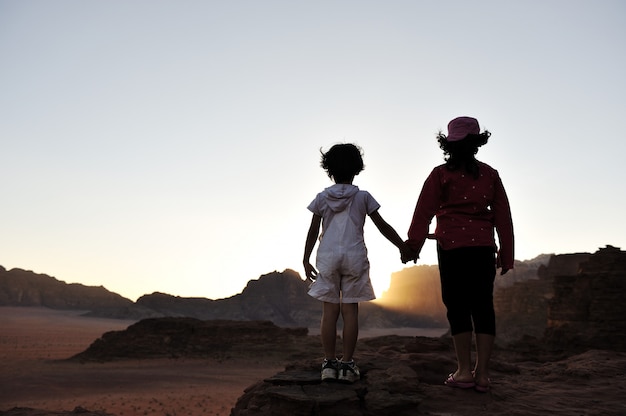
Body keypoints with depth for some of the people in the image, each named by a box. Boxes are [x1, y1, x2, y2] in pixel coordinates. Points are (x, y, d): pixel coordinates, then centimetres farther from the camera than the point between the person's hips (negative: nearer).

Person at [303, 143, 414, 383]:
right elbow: (383, 226, 6)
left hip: (328, 256, 1)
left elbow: (313, 232, 6)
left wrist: (306, 260, 13)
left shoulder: (322, 198, 6)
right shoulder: (362, 197, 4)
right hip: (354, 256, -1)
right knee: (350, 311, 1)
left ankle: (329, 363, 5)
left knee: (329, 311, 4)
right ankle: (346, 365, 3)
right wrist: (403, 247, 16)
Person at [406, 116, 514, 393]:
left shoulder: (441, 174, 0)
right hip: (484, 246, 3)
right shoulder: (490, 174, 9)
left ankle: (464, 371, 4)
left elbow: (424, 212, -4)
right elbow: (503, 216, 9)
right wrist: (506, 254, 13)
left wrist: (413, 245, 1)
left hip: (453, 246, -3)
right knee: (483, 306, 5)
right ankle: (482, 373, 8)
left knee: (458, 306, 2)